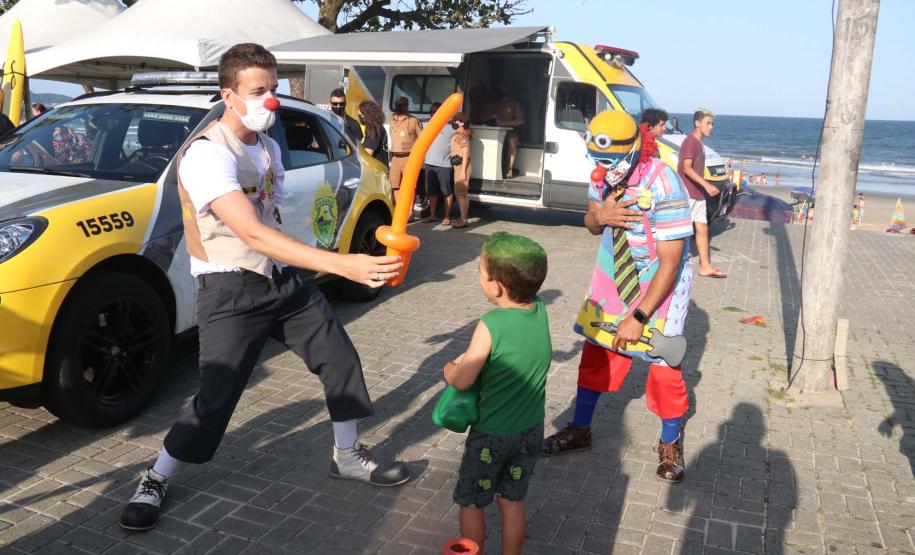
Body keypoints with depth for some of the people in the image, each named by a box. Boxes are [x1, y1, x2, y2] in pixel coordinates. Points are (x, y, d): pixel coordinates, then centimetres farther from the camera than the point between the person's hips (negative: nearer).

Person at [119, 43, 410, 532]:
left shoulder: (269, 145, 8)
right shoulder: (207, 154, -22)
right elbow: (254, 235, -35)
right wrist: (342, 264, -44)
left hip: (283, 276, 8)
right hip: (232, 291, -8)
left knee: (340, 358, 8)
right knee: (215, 399, -7)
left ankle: (348, 457, 27)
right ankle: (153, 482, 18)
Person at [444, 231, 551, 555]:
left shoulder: (490, 325, -27)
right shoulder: (540, 312, -8)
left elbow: (462, 381, -20)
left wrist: (449, 368, 0)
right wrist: (469, 357, -1)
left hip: (492, 434, -6)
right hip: (531, 429, 6)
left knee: (471, 503, 16)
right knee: (513, 501, 21)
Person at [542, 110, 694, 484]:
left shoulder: (663, 186, -29)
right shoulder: (602, 174, -10)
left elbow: (669, 264, -25)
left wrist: (638, 318, -23)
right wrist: (598, 217, -18)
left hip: (658, 282, -5)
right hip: (612, 277, 5)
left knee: (663, 367, 0)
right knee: (595, 353, 12)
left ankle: (670, 445, 26)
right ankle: (579, 431, 31)